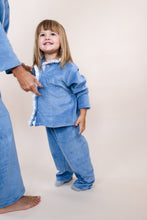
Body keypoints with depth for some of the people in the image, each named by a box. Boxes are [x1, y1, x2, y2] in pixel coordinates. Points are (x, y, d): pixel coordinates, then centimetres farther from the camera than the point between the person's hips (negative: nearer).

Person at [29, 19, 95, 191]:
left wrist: (82, 116, -11)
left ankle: (86, 178, 29)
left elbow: (81, 91, -11)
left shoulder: (68, 68, -17)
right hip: (48, 121, 6)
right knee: (56, 151, 20)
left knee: (73, 149, 6)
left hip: (67, 121, -6)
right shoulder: (38, 67, 2)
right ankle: (64, 173, 45)